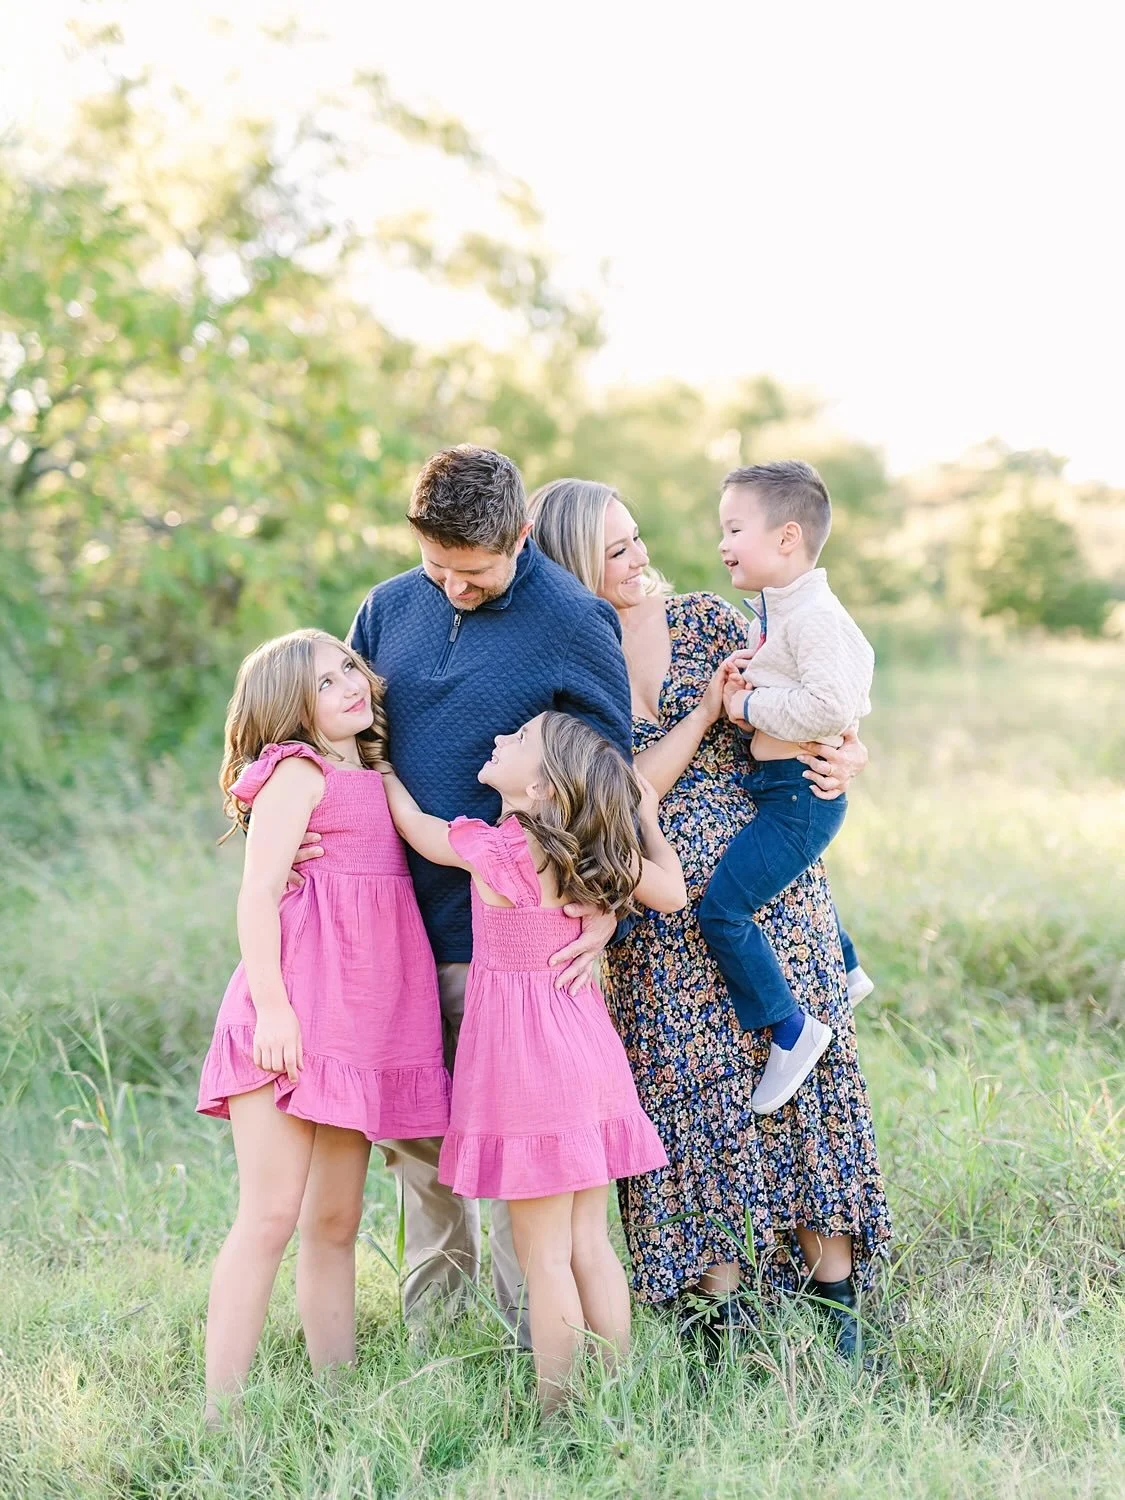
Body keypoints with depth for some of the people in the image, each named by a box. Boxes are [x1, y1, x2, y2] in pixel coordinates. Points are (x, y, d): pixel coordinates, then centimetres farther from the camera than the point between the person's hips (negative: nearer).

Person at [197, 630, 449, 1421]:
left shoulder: (377, 781, 20)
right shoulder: (297, 772, -2)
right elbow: (258, 894, -10)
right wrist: (270, 1005, -18)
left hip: (363, 1023, 7)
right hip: (294, 1021, -7)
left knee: (335, 1220, 9)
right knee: (271, 1214, -9)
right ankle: (222, 1409, -6)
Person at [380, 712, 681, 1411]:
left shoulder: (487, 847, -14)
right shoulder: (597, 855, 0)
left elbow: (412, 820, 5)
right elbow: (672, 893, 13)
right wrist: (647, 820, 21)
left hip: (522, 1055, -6)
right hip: (587, 1054, 6)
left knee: (544, 1254, 0)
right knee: (591, 1243, 12)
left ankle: (559, 1408, 5)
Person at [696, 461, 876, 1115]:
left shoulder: (813, 615, -22)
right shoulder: (774, 606, 10)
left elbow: (832, 704, -35)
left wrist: (753, 705, -23)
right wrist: (746, 684, 4)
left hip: (800, 792, -11)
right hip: (778, 786, 11)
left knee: (722, 908, -13)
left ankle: (791, 1029, -4)